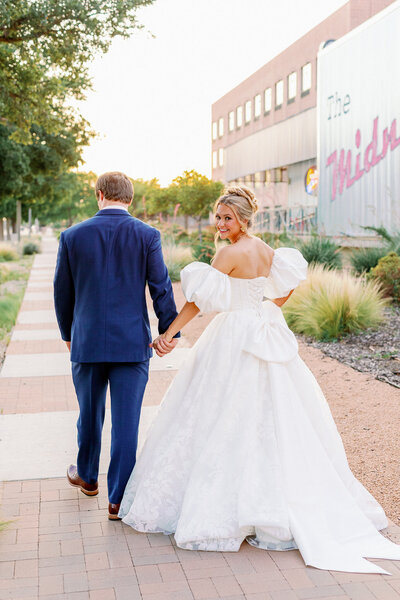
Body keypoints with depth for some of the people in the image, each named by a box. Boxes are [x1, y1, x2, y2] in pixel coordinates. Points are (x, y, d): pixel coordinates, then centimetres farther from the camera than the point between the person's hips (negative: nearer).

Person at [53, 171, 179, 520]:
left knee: (90, 414, 20)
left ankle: (87, 476, 42)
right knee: (126, 420, 4)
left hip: (87, 342, 2)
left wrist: (68, 333, 19)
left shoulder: (73, 236, -1)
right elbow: (161, 288, -5)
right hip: (133, 343, -1)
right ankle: (119, 499, 11)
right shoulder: (147, 236, -5)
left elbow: (62, 292, 6)